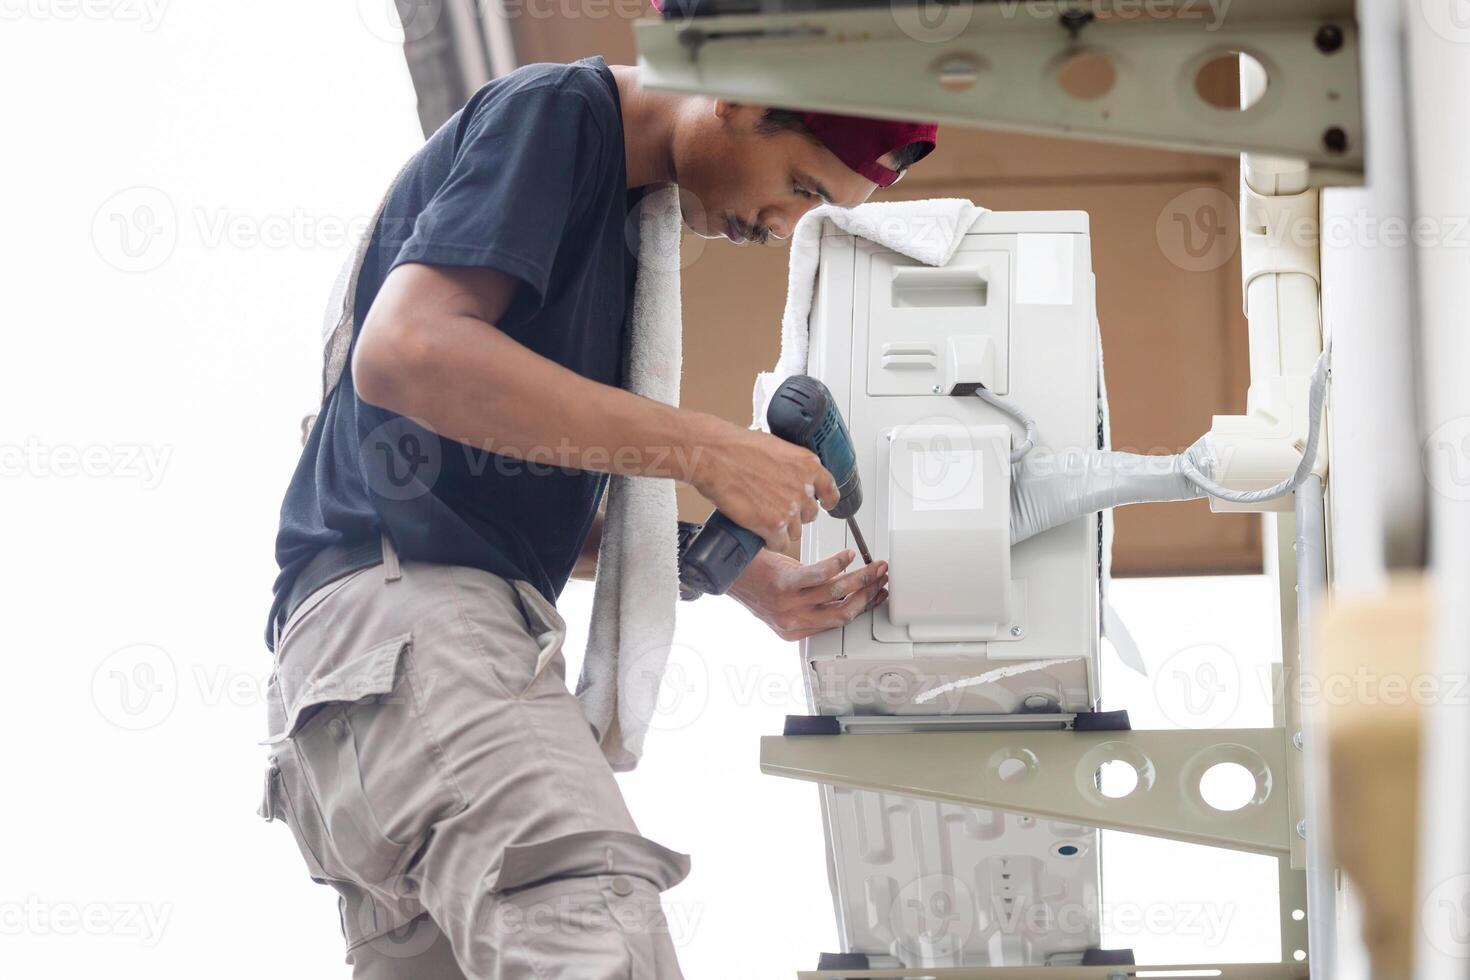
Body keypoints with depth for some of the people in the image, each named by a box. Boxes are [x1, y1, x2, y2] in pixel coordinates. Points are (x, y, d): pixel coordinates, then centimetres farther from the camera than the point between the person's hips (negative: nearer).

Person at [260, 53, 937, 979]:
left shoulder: (620, 213, 26)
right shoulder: (556, 110, -3)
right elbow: (404, 351, -18)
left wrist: (751, 580, 18)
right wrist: (704, 449, -15)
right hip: (402, 593, -10)